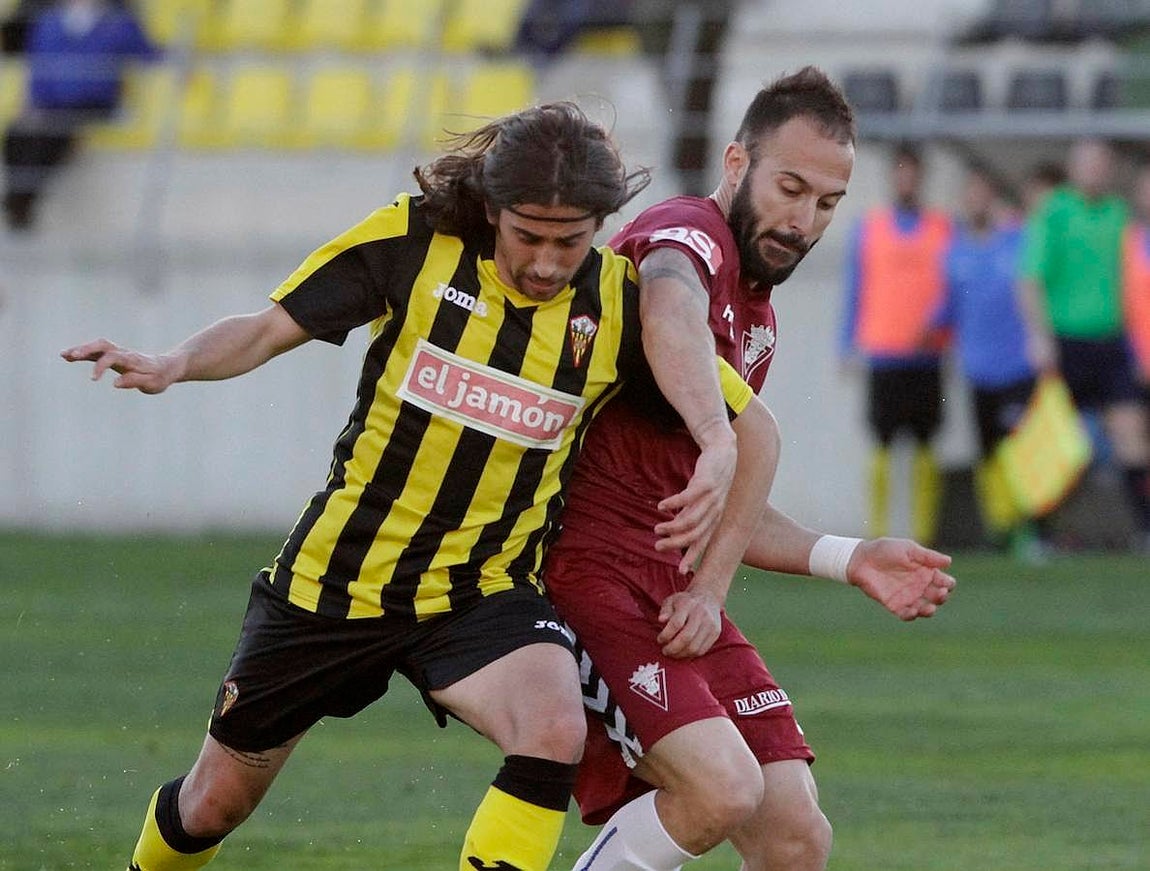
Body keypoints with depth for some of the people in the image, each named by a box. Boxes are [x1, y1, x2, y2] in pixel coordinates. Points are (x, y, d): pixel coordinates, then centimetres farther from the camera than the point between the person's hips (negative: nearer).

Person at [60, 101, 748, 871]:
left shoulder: (624, 302, -10)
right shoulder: (413, 239, -12)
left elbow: (739, 413, -6)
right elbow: (272, 329, -7)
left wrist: (720, 459, -28)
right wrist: (171, 366, -24)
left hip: (482, 594, 0)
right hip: (331, 577, 0)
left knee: (556, 731, -32)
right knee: (217, 801, 12)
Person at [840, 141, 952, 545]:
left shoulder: (942, 227, 9)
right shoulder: (869, 227, 10)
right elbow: (855, 289, 12)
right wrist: (848, 346, 8)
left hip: (927, 354, 0)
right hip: (882, 352, 0)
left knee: (926, 446, -2)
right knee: (881, 444, -3)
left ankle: (923, 532, 0)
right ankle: (878, 530, 0)